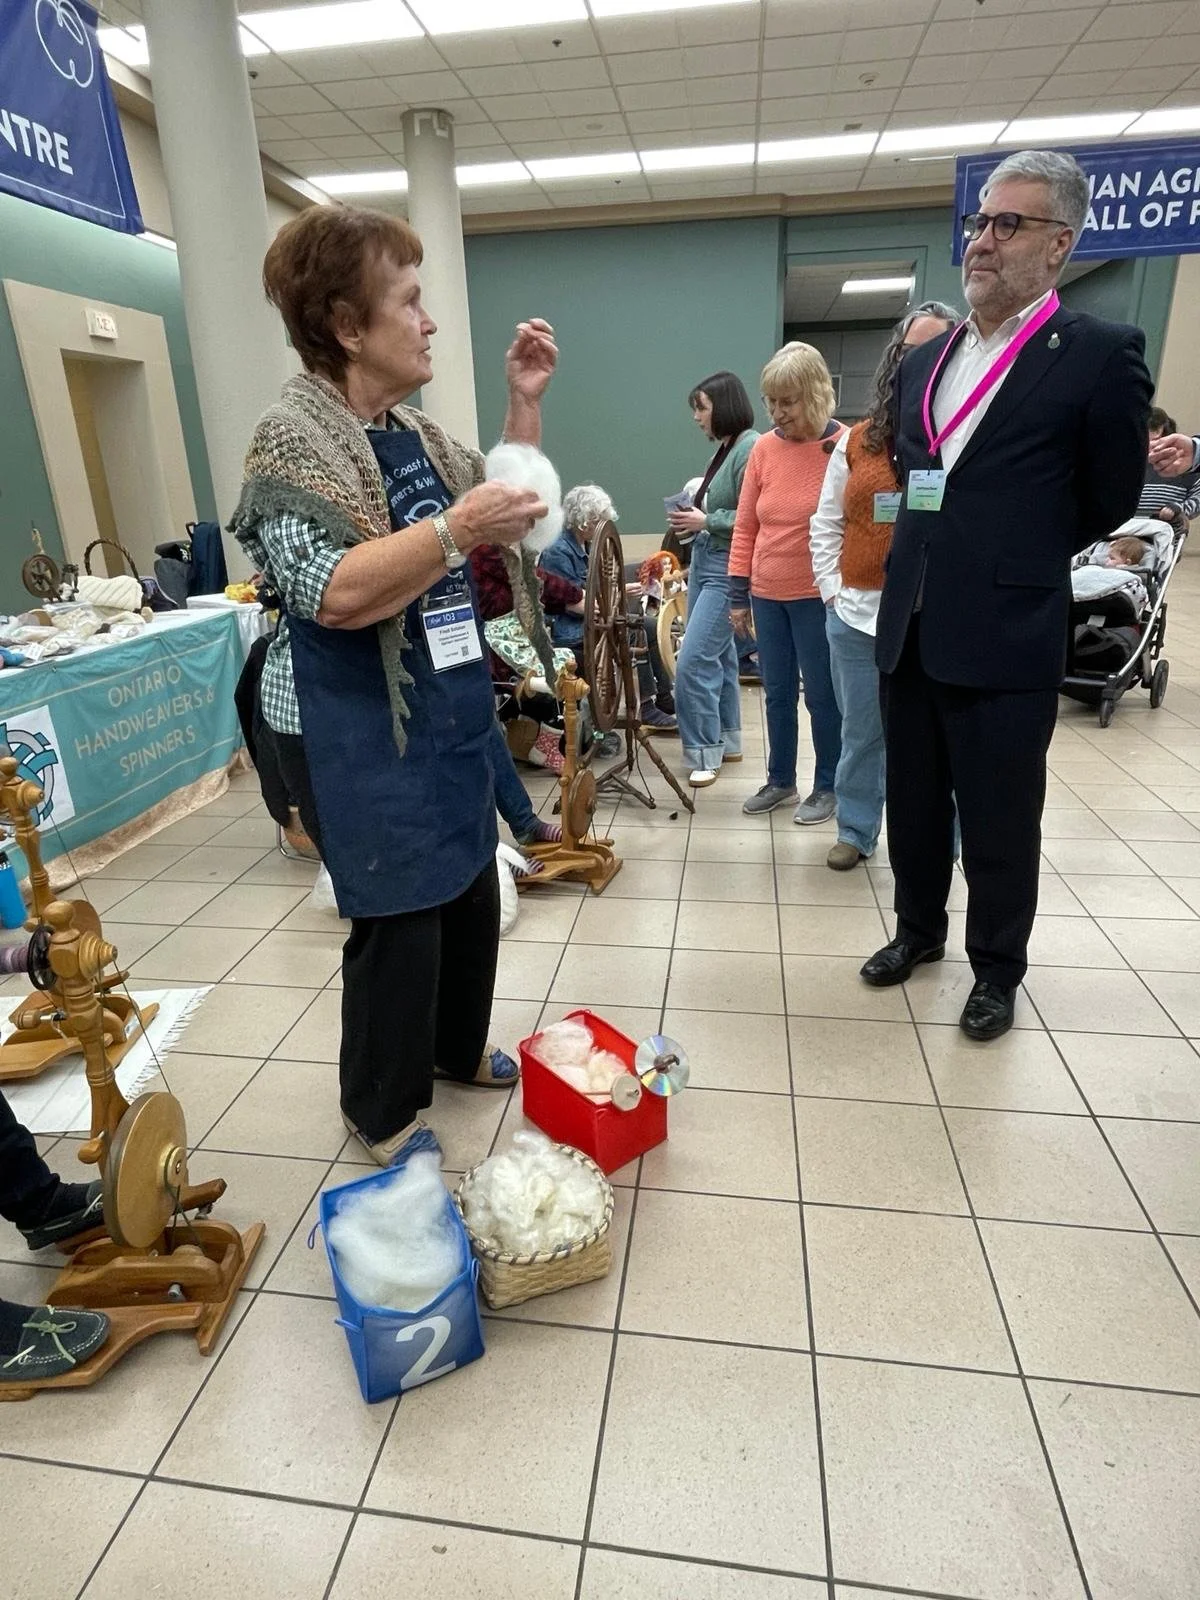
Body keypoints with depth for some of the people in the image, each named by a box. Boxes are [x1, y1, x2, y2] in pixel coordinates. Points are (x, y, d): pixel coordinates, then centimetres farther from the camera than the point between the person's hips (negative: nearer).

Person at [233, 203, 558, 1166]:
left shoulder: (412, 429, 11)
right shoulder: (293, 438, -13)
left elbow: (501, 507, 20)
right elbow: (334, 593, -26)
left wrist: (525, 402, 9)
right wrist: (455, 528, -27)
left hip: (447, 710, 9)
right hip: (358, 733, -8)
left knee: (472, 886, 17)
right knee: (400, 916, -1)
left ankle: (458, 1049, 40)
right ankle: (381, 1111, 23)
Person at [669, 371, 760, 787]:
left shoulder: (751, 448, -15)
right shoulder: (724, 448, 12)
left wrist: (706, 521, -16)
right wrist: (693, 518, 6)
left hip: (726, 569, -10)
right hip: (704, 561, 10)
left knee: (692, 662, -11)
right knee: (717, 656, 14)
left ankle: (704, 753, 1)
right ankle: (726, 741, 25)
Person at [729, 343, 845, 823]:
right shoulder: (763, 448, 4)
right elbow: (745, 526, 7)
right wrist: (738, 594, 6)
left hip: (819, 597, -4)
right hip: (767, 596, 5)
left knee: (822, 695, 6)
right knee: (777, 693, 14)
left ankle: (827, 786, 22)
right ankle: (780, 779, 29)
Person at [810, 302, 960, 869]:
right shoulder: (857, 440, 9)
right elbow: (826, 524, 11)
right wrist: (833, 589, 3)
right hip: (856, 614, 3)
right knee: (860, 731, 13)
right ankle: (856, 831, 29)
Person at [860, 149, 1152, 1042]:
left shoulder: (1100, 355, -4)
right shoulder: (924, 360, 13)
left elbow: (1111, 499, 4)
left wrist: (1019, 562, 13)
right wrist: (969, 550, 14)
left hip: (1006, 634, -5)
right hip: (910, 626, 6)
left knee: (999, 819, 6)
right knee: (914, 803, 16)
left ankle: (997, 969, 26)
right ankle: (919, 930, 36)